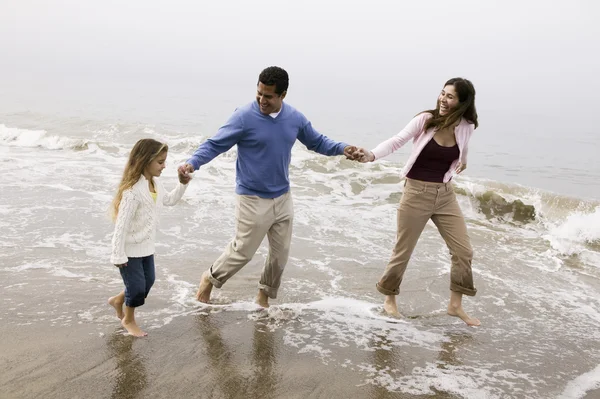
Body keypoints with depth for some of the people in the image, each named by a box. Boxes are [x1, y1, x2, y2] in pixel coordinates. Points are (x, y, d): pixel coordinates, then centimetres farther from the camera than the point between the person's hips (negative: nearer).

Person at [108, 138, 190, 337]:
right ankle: (129, 320, 30)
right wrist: (118, 255, -22)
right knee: (137, 287, 3)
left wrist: (182, 184, 4)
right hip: (130, 250, -8)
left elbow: (170, 200, 20)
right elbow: (121, 225, -26)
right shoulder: (133, 191, -28)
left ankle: (118, 300, 43)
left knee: (148, 282, 18)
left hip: (146, 246, 9)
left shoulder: (155, 183, -1)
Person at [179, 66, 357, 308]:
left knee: (280, 254, 14)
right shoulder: (244, 117, -17)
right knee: (242, 251, 4)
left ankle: (264, 295, 37)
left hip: (283, 198, 5)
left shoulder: (295, 118, -2)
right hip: (252, 200, -5)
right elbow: (214, 145, -14)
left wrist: (341, 149, -7)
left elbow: (317, 142, 11)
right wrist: (192, 163, -31)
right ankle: (210, 278, 32)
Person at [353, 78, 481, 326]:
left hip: (445, 194, 4)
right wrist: (371, 155, -40)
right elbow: (397, 141, -27)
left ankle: (455, 305, 25)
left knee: (464, 251, 6)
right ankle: (389, 298, 30)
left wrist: (462, 162, 10)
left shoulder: (466, 127, -3)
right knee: (403, 252, 7)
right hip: (417, 193, -4)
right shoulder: (425, 119, -14)